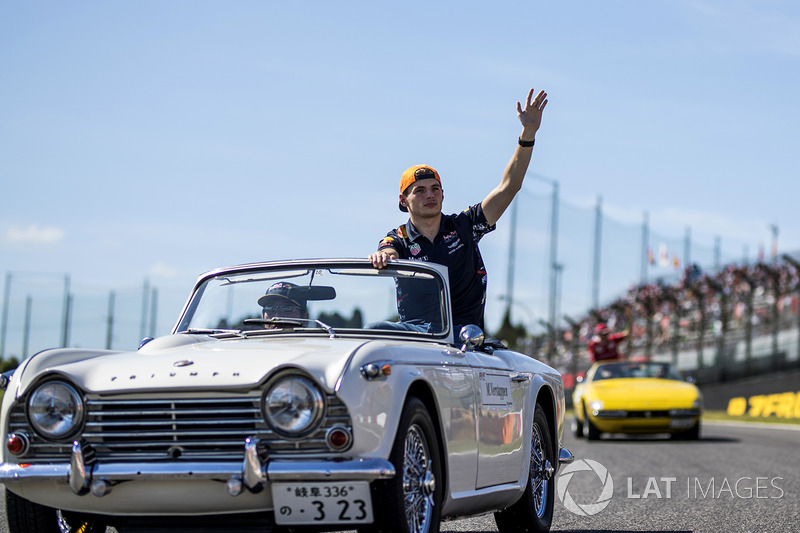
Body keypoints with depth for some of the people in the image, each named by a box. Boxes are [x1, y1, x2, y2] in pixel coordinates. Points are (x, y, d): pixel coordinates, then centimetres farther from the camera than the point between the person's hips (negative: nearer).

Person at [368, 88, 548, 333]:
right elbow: (386, 255, -17)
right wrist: (382, 256, -43)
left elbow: (508, 187, 7)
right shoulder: (398, 239, 7)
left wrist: (528, 133, 0)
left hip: (465, 330, 1)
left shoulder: (463, 225, 10)